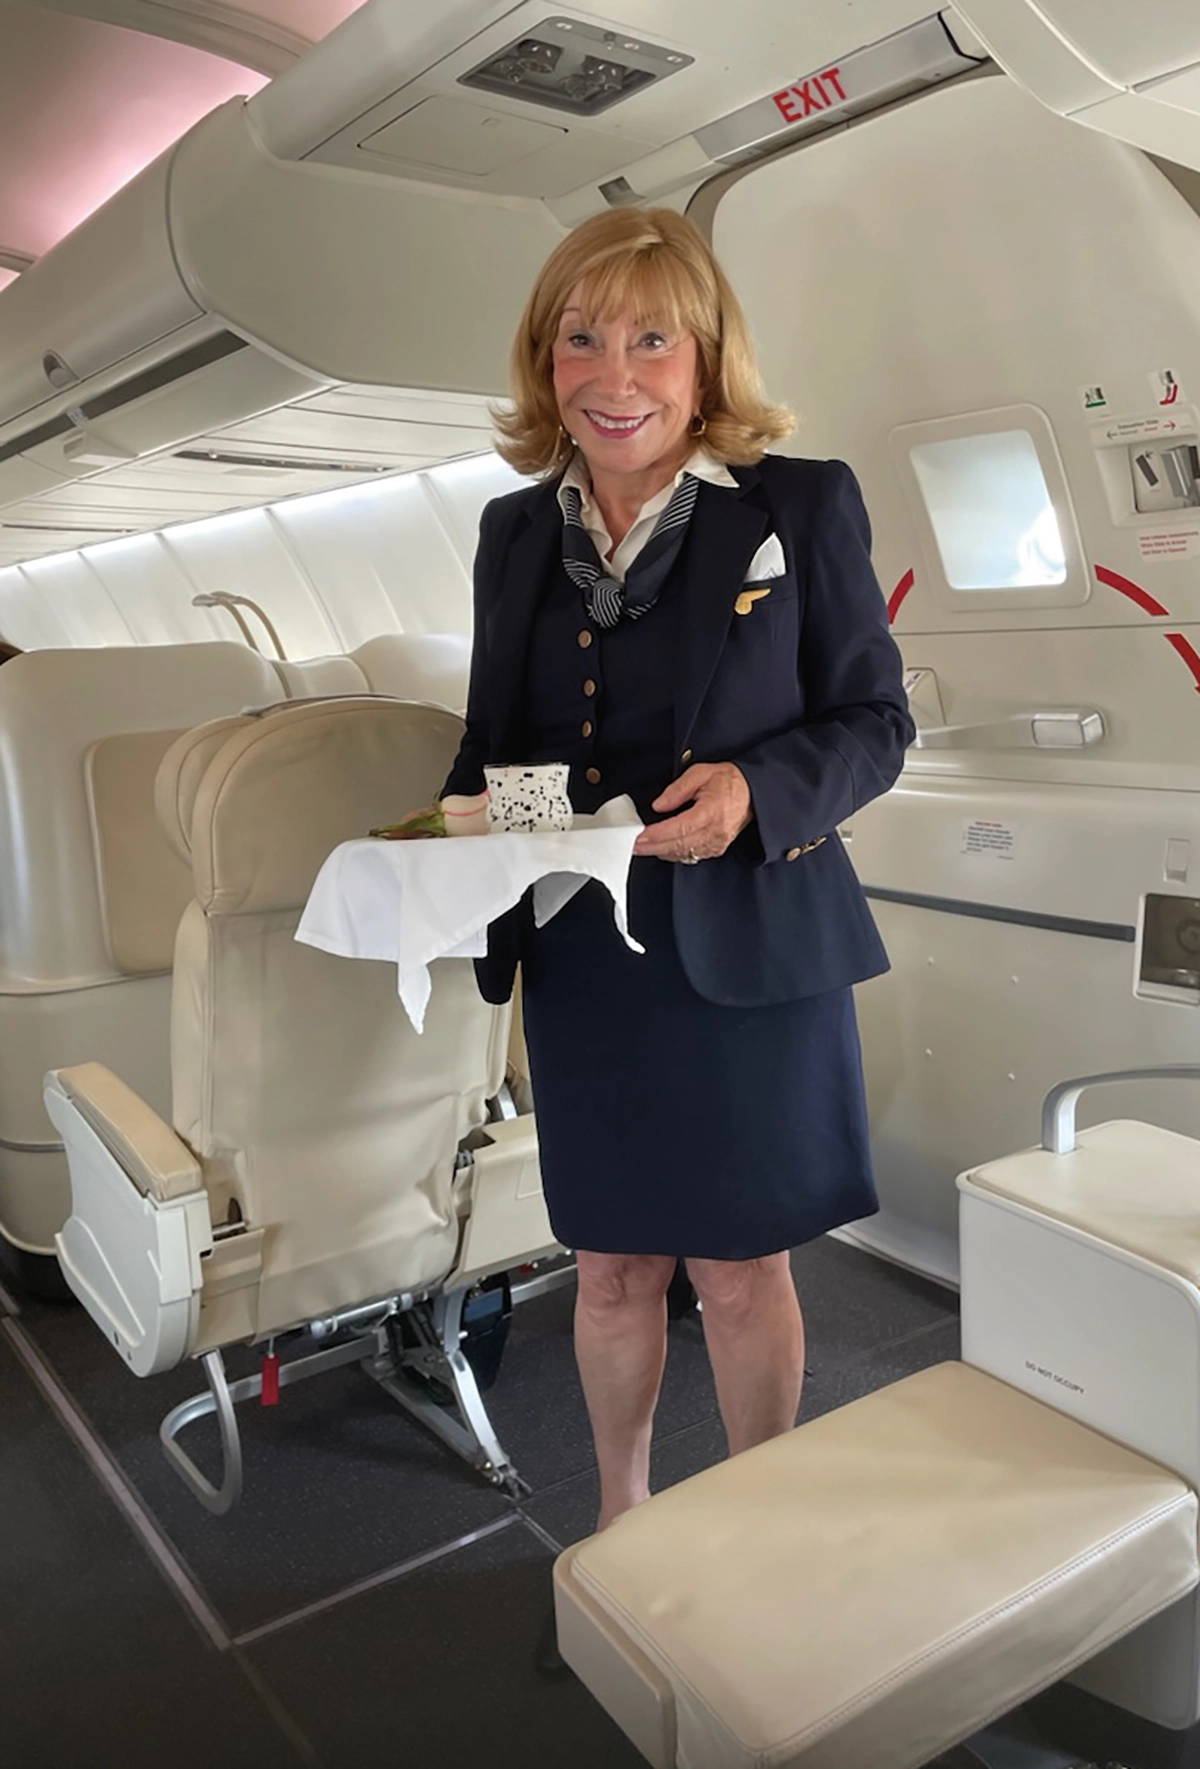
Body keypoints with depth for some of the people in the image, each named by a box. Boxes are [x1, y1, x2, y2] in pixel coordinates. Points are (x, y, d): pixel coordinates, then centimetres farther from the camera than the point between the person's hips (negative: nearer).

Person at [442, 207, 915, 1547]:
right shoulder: (515, 532, 7)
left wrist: (755, 791, -21)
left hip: (748, 953, -3)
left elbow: (875, 720, -3)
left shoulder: (804, 505, -5)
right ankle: (620, 1515, 43)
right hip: (580, 963, 4)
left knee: (741, 1273, 11)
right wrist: (467, 818, -6)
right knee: (611, 1269, 17)